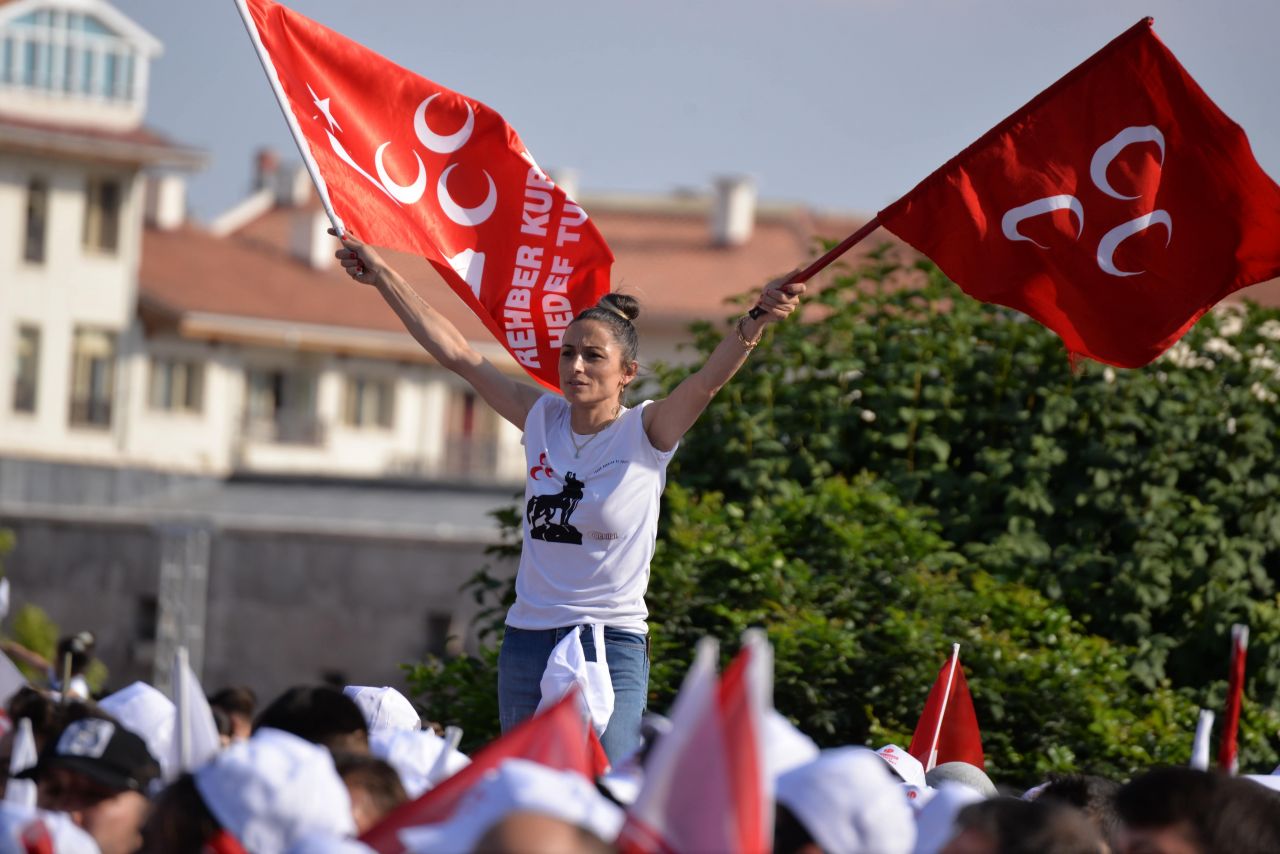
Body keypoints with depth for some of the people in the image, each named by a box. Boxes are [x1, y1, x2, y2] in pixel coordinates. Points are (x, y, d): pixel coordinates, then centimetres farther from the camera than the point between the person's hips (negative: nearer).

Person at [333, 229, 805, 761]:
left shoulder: (646, 433, -5)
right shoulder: (543, 419, 7)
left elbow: (710, 378, -22)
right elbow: (456, 354, 10)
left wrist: (758, 321, -41)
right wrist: (380, 276, 11)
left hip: (612, 645, -5)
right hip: (527, 639, 5)